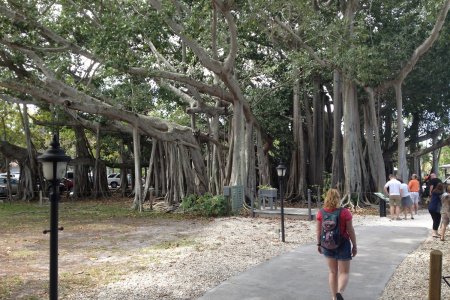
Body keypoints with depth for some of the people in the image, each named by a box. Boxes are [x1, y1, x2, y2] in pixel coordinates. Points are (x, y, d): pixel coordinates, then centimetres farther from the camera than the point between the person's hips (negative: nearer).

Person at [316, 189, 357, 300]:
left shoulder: (321, 212, -7)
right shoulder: (345, 212, -15)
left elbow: (319, 230, -1)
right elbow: (350, 230, -10)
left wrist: (319, 244, 12)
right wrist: (354, 246, 0)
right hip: (343, 244, -3)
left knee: (332, 272, 18)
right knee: (344, 272, 8)